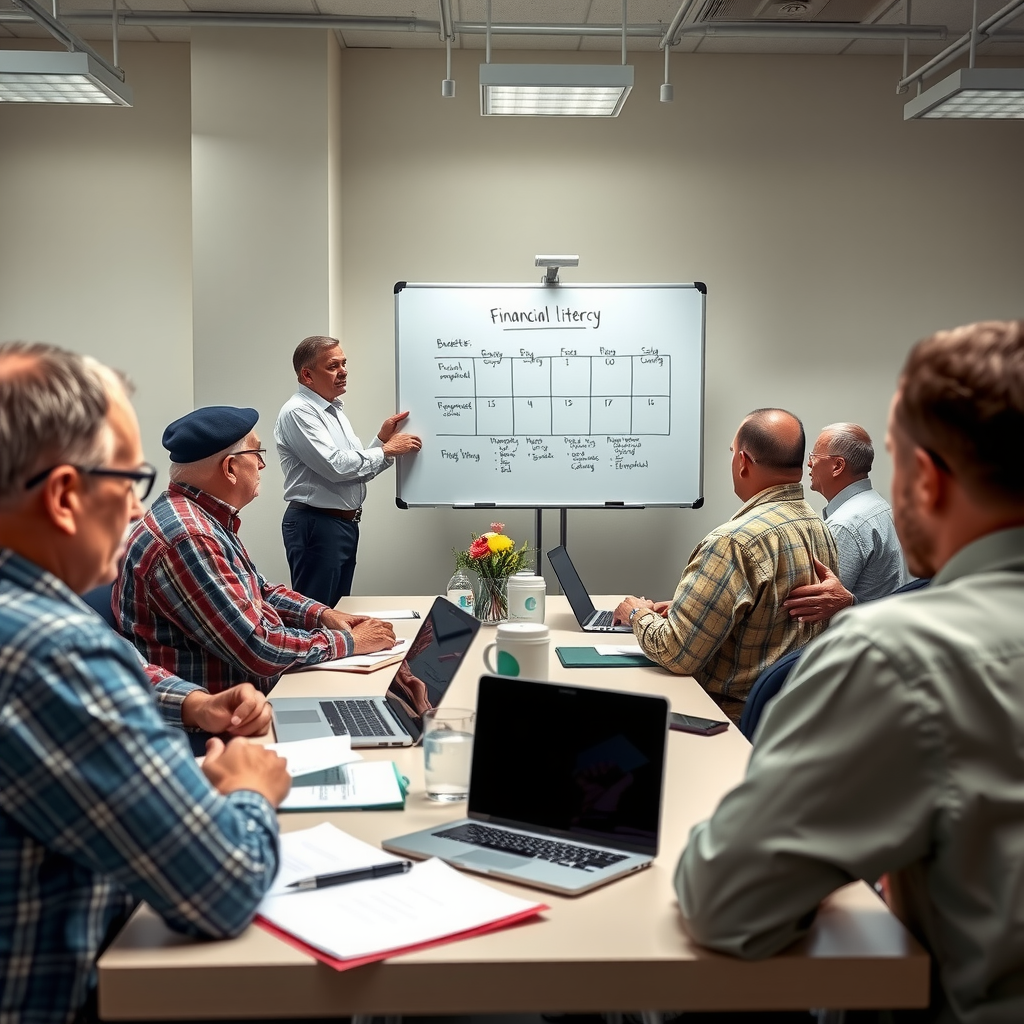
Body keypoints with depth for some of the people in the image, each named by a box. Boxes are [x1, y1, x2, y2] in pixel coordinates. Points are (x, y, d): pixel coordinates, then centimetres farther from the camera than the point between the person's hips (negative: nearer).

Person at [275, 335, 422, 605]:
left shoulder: (335, 410, 16)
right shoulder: (298, 411, -13)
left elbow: (357, 468, 17)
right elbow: (335, 465, -22)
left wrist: (381, 439, 3)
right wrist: (387, 450, -13)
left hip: (346, 523, 9)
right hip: (316, 525, -9)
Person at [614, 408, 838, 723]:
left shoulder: (736, 543, -24)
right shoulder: (820, 529, 4)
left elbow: (676, 654, -21)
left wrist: (638, 614, -2)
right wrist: (685, 606, 15)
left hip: (735, 713, -9)